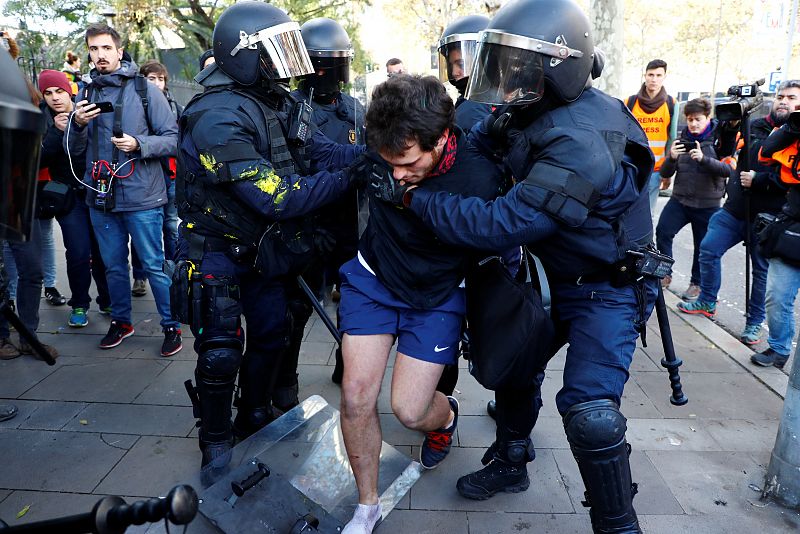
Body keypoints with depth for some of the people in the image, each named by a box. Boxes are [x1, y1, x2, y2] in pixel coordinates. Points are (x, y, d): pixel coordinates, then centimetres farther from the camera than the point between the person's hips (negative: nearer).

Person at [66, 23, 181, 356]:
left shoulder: (144, 90, -3)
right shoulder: (87, 93, 9)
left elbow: (172, 138, -5)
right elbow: (75, 151, 11)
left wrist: (139, 145, -21)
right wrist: (78, 124, -8)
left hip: (141, 197, -4)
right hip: (101, 197, 5)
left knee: (154, 265, 1)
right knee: (113, 266, 15)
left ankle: (172, 326, 16)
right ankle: (121, 321, 33)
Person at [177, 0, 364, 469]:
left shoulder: (277, 104, -1)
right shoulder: (219, 119, -29)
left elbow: (318, 150, -6)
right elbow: (278, 198, -33)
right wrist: (349, 177, -30)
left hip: (261, 248, 8)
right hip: (218, 251, -8)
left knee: (272, 333, 13)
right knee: (222, 349, -4)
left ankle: (255, 417, 35)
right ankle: (216, 440, 20)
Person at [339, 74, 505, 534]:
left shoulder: (480, 178, -27)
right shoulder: (379, 150, -19)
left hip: (437, 297, -2)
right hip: (373, 279, 3)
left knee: (409, 409, -5)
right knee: (356, 395, -4)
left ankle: (446, 416, 37)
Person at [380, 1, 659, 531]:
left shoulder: (582, 145, -33)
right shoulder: (532, 112, -5)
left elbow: (504, 224, -36)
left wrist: (416, 197, -28)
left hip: (608, 290, -9)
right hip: (556, 277, 9)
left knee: (590, 411, -16)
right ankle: (511, 462, 40)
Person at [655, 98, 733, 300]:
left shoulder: (719, 140, -3)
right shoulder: (681, 140, 5)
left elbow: (728, 170, -15)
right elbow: (665, 174, 2)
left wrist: (703, 159, -30)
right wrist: (672, 158, -20)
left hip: (707, 204, -2)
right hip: (680, 199, 2)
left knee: (702, 245, 7)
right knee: (662, 231, -16)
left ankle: (696, 283, 26)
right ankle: (665, 274, 0)